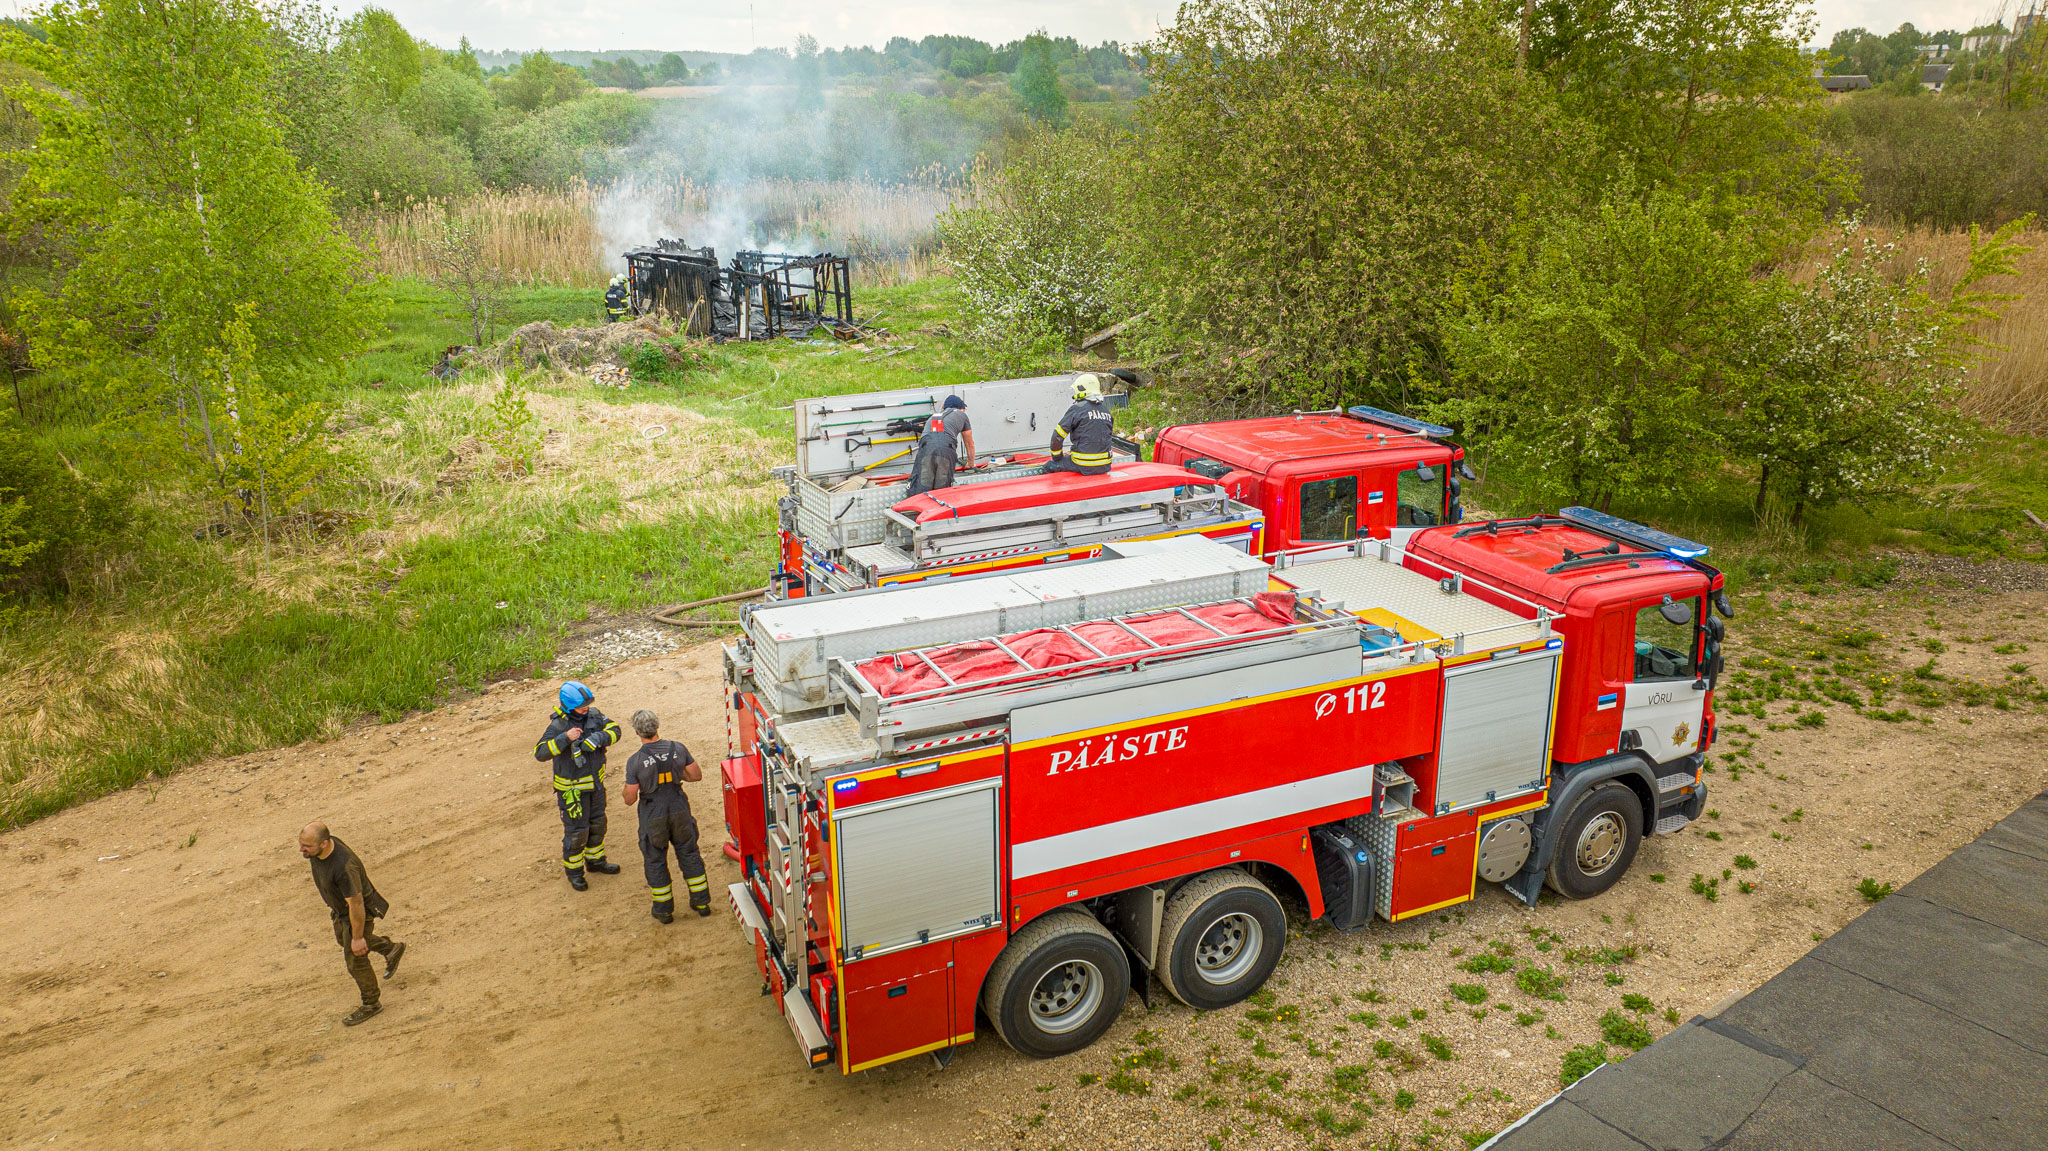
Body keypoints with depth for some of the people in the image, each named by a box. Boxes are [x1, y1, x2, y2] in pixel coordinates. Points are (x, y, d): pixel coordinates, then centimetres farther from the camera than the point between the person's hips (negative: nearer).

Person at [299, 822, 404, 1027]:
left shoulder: (344, 866, -43)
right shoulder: (319, 849, -17)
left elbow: (356, 904, -33)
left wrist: (358, 938, -22)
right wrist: (332, 903, 21)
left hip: (360, 911, -9)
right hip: (340, 907, 9)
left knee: (355, 960, 9)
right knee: (343, 939, 32)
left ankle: (371, 1004, 32)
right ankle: (391, 949, 54)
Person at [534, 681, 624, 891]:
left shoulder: (593, 715, -8)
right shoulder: (558, 726, -25)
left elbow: (614, 730, -13)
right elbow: (540, 753, -31)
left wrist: (599, 739, -33)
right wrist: (565, 738, -41)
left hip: (595, 781, 6)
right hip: (572, 787, -6)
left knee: (597, 823, 21)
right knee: (576, 830, 6)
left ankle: (595, 861, 42)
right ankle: (574, 871, 26)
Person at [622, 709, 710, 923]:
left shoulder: (635, 762, -21)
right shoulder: (678, 749, -13)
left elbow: (630, 800, -13)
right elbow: (697, 775, -1)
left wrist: (628, 788, 9)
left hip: (653, 817, -2)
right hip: (679, 811, 2)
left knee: (656, 862, 16)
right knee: (689, 855, 19)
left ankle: (664, 910, 27)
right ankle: (701, 902, 28)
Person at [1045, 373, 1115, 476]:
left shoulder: (1077, 409, -9)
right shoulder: (1106, 411, 9)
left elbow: (1057, 436, -9)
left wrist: (1057, 458, 7)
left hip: (1084, 467, -6)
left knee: (1049, 466, 10)